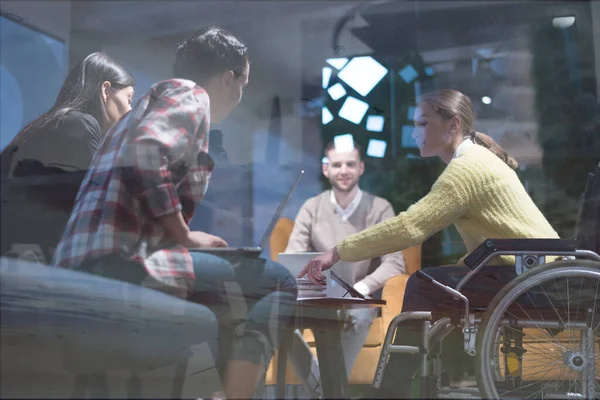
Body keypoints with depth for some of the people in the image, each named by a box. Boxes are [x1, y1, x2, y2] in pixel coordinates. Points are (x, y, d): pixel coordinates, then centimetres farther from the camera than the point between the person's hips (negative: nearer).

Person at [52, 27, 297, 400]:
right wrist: (183, 235, -8)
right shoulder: (190, 96, 2)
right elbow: (144, 156, -18)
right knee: (279, 283, -6)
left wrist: (183, 238, 23)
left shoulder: (159, 99, 29)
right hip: (120, 260, -10)